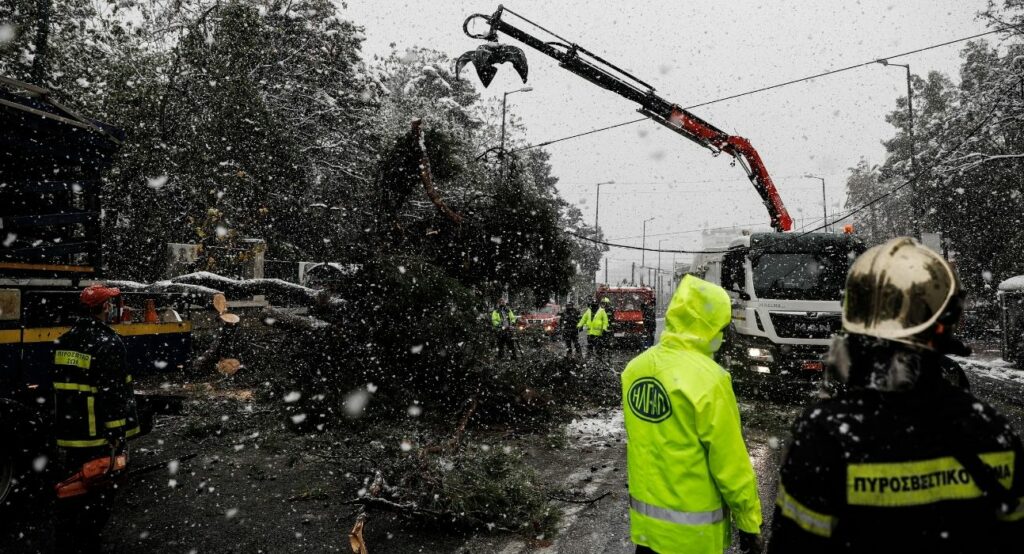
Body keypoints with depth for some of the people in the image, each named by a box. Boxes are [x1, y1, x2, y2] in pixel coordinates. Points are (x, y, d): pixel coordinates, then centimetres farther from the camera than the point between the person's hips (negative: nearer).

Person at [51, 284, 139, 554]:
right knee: (97, 500, 3)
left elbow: (56, 385, 17)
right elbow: (114, 396, -20)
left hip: (65, 436, 8)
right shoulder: (108, 343, -16)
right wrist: (118, 439, -16)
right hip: (97, 440, -8)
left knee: (69, 495, 19)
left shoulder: (64, 341, 9)